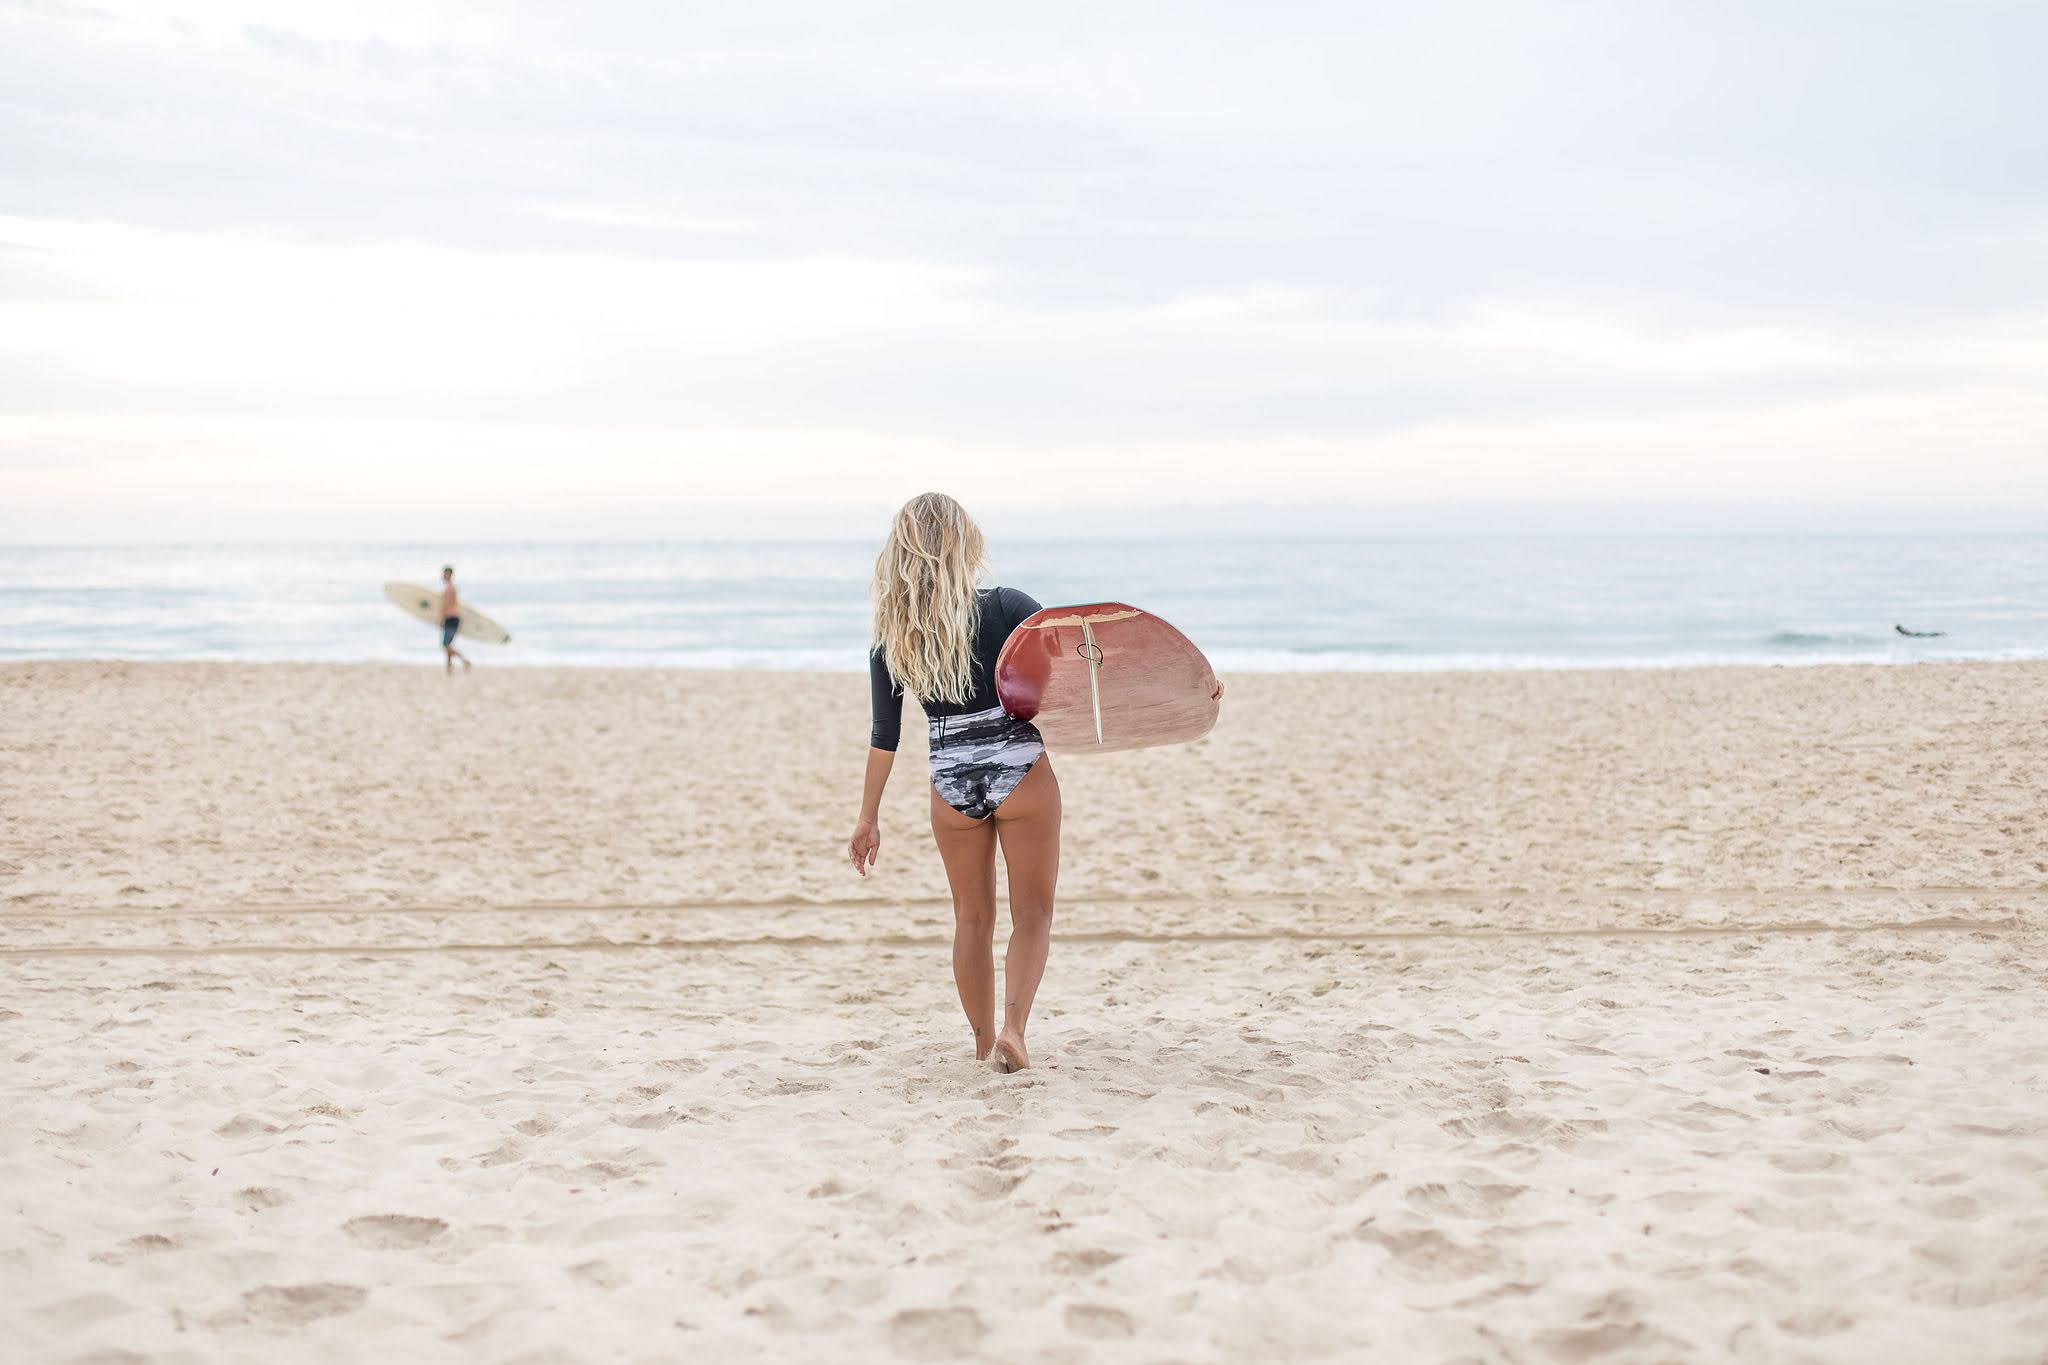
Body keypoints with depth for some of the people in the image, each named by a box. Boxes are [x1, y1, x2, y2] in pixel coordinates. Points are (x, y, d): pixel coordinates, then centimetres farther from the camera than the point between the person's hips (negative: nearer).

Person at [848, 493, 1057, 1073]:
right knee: (1032, 913, 7)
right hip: (1022, 772, -3)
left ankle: (983, 1040, 24)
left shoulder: (890, 637, 1)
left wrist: (868, 819, 12)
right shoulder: (1005, 607, -8)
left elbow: (884, 736, 5)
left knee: (972, 918, 18)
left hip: (951, 785, 3)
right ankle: (1013, 1027, -10)